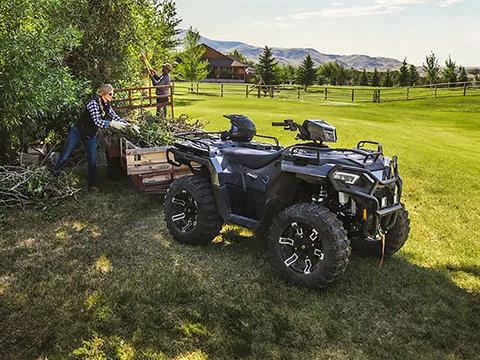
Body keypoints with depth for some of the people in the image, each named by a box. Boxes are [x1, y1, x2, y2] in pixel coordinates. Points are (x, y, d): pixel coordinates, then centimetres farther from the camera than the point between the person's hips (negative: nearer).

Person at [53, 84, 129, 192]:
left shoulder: (107, 105, -3)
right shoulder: (93, 103, -26)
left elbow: (115, 117, 3)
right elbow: (97, 121, -35)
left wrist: (128, 124, -8)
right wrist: (112, 124, -44)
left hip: (91, 135, 6)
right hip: (77, 132, -6)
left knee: (93, 160, 2)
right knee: (66, 155, 2)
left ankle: (91, 185, 11)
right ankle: (53, 175, 20)